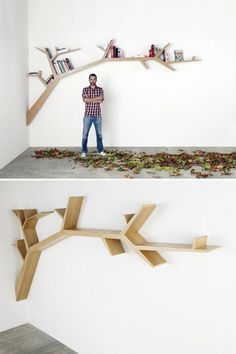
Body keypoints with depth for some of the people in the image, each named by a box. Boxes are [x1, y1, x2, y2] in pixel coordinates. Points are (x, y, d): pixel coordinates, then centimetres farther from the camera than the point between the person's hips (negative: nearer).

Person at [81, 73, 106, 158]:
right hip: (88, 115, -1)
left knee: (99, 133, 9)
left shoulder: (100, 89, 5)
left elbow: (101, 100, -10)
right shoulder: (85, 89, 2)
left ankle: (100, 150, 20)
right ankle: (84, 151, 8)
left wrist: (90, 99, -13)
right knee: (85, 133, 0)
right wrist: (96, 98, -12)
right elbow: (85, 100, -14)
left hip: (97, 115, 2)